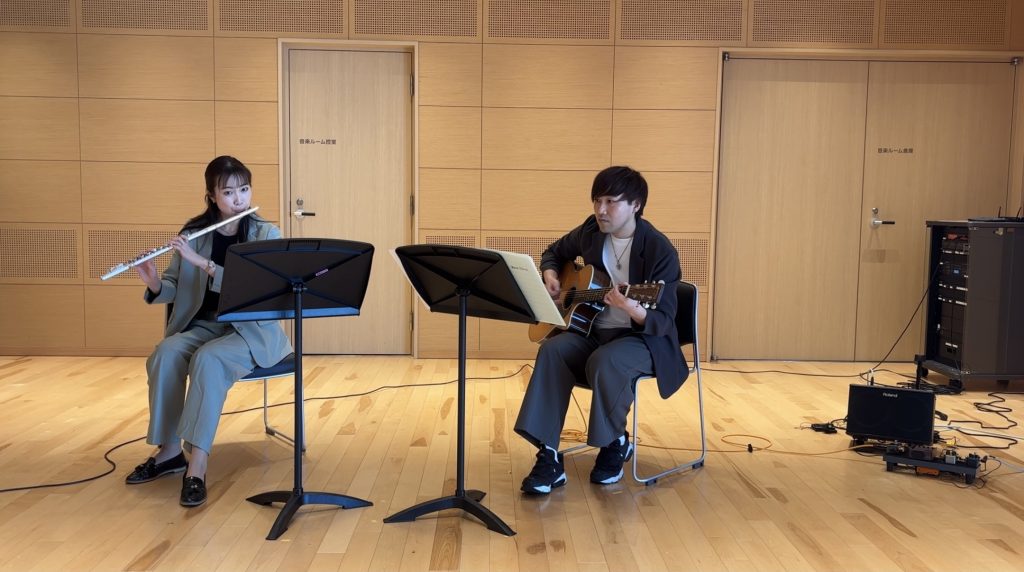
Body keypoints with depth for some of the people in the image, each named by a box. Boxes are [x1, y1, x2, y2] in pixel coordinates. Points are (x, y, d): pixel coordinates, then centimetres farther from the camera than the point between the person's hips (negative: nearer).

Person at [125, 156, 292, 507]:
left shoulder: (266, 235, -7)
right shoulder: (193, 233, 3)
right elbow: (173, 290, 5)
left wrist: (202, 262, -26)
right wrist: (154, 283, -17)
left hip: (251, 330, -3)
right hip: (203, 324, 4)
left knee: (209, 359, -34)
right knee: (165, 353, -27)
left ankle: (197, 464, -31)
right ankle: (169, 450, -13)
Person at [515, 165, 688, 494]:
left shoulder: (660, 251, -17)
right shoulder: (590, 232, 0)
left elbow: (662, 320, -19)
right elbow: (554, 253, 21)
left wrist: (635, 310, -40)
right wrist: (550, 277, -1)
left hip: (644, 338, -5)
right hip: (592, 328, 5)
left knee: (605, 362, -37)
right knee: (552, 350, -27)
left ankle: (616, 444, -7)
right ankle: (549, 458, -24)